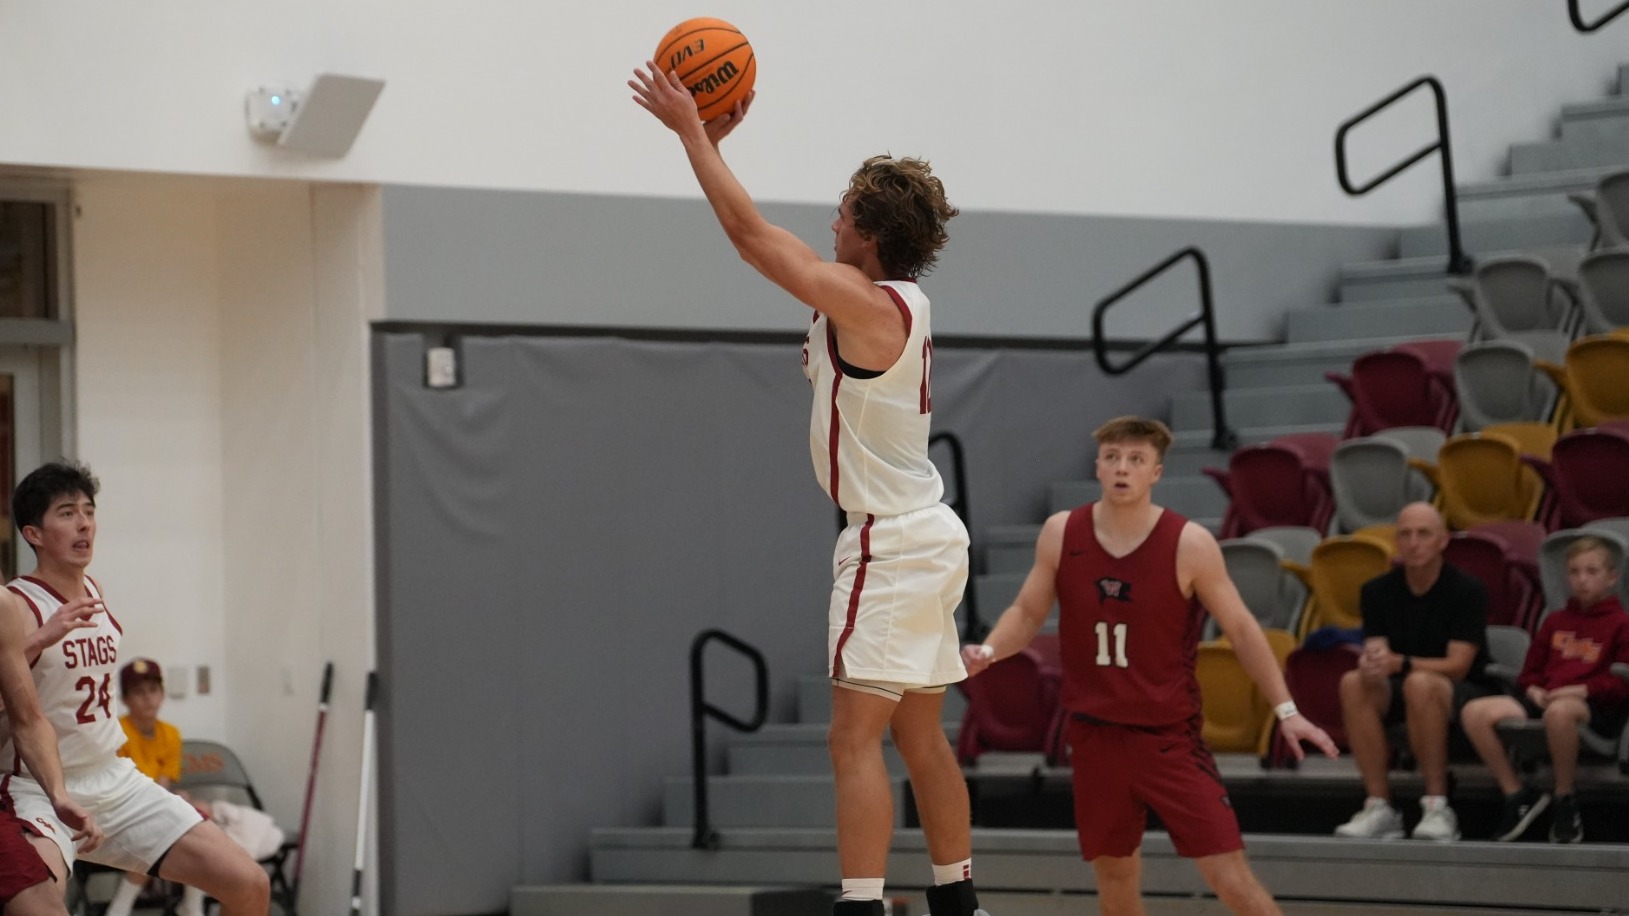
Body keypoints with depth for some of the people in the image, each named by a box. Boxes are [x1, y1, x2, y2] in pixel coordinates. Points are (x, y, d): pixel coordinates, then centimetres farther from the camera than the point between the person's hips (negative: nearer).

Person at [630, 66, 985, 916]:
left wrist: (692, 131, -8)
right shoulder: (891, 296, 9)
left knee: (855, 740, -12)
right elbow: (764, 239, 17)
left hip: (893, 543, -10)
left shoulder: (867, 303, -18)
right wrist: (717, 140, 15)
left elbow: (752, 234, -17)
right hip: (919, 537, 10)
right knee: (920, 738, 17)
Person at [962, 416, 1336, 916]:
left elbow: (1240, 628, -3)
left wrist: (1285, 709, -7)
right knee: (1114, 870, 13)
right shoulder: (1061, 534, -3)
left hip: (1170, 736, -3)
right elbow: (1027, 612, 9)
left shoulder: (1189, 545, -11)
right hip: (1096, 734, 3)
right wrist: (987, 653, -10)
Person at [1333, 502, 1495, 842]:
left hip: (1463, 693, -4)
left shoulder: (1467, 590, -11)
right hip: (1399, 692, 4)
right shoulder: (1378, 591, 1)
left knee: (1420, 684, -37)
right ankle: (1379, 808, -27)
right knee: (1354, 683, -28)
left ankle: (1437, 807, -31)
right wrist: (1371, 665, -35)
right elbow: (1375, 653, -8)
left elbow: (1458, 666, -18)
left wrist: (1400, 663, -35)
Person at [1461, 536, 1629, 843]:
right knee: (1475, 712, -19)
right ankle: (1517, 795, -11)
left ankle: (1566, 800, -24)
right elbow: (1530, 670, 27)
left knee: (1559, 712, -45)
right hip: (1544, 699, 6)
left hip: (1595, 706, -6)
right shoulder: (1555, 622, 25)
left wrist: (1581, 690, -15)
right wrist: (1534, 690, 4)